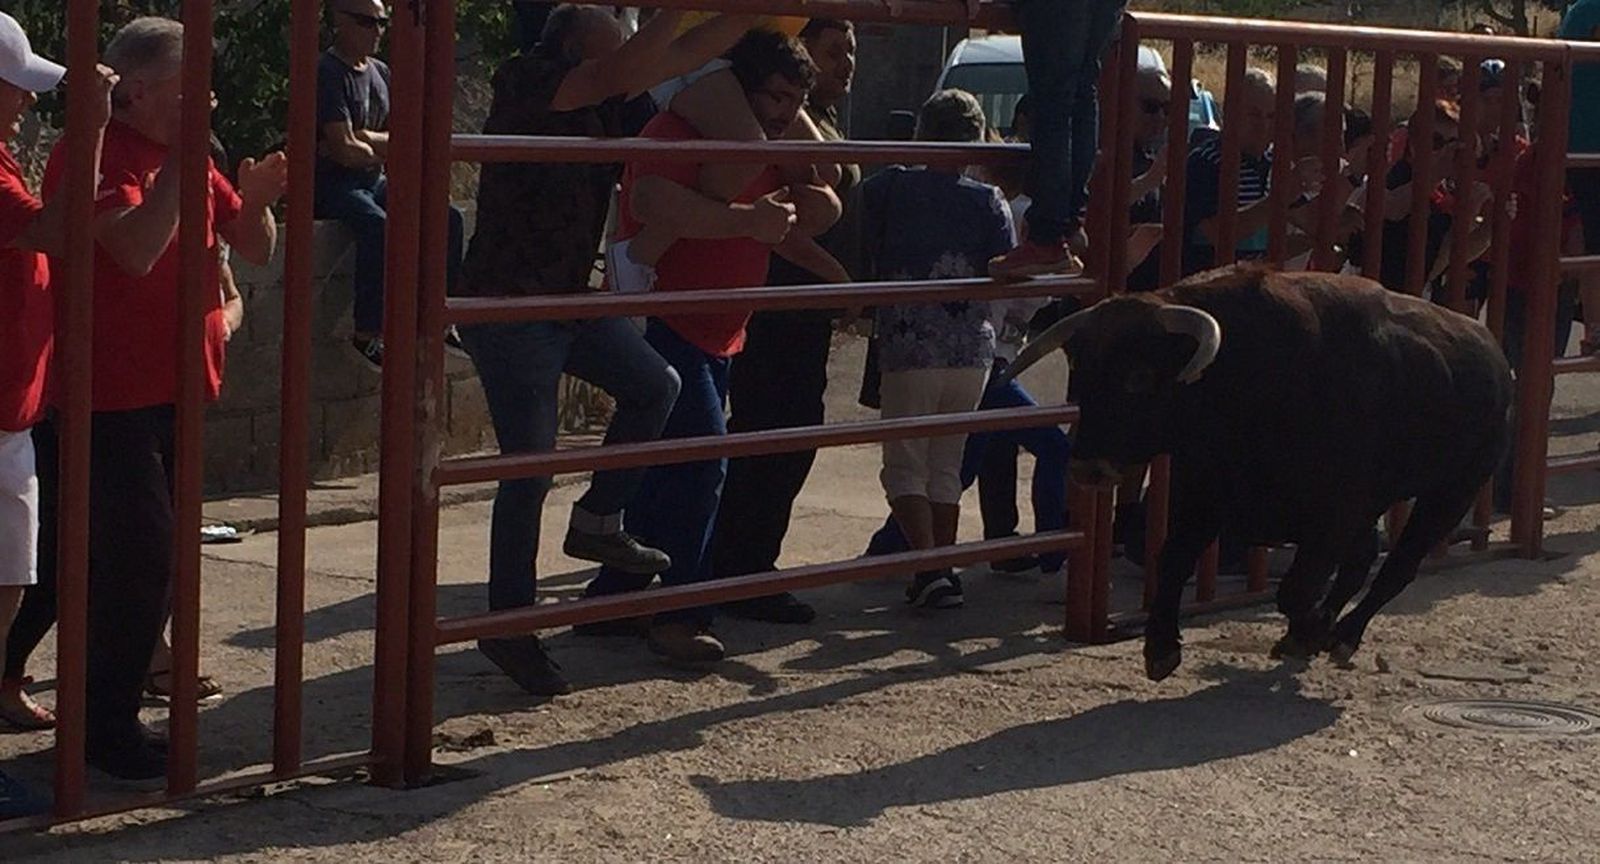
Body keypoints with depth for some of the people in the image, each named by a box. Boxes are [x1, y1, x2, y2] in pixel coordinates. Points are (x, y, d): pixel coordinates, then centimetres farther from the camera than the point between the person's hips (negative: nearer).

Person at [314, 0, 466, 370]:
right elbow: (346, 150, -18)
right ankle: (367, 334, -31)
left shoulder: (381, 73, 14)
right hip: (330, 185, -8)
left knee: (446, 217, -8)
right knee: (378, 227, -36)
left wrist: (361, 140, -10)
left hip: (373, 183, 8)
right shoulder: (327, 73, -11)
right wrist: (381, 148, 0)